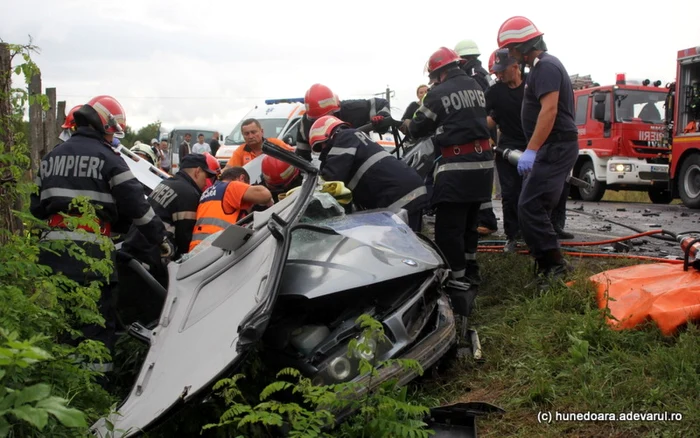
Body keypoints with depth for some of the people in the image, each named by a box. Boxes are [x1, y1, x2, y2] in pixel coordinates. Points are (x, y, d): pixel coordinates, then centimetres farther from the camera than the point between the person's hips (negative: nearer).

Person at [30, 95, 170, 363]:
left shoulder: (52, 157, 16)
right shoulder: (107, 157, -4)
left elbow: (37, 206, 17)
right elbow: (134, 203, -8)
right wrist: (159, 238, -2)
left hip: (53, 247, 7)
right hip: (90, 248, -7)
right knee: (98, 321, 0)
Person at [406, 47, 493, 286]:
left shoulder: (438, 94, -7)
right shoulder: (477, 88, 13)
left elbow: (417, 129, 1)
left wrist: (409, 124, 23)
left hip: (457, 167, -8)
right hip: (483, 162, 8)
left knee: (449, 228, -5)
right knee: (469, 221, 20)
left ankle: (458, 280, -5)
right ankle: (470, 271, 30)